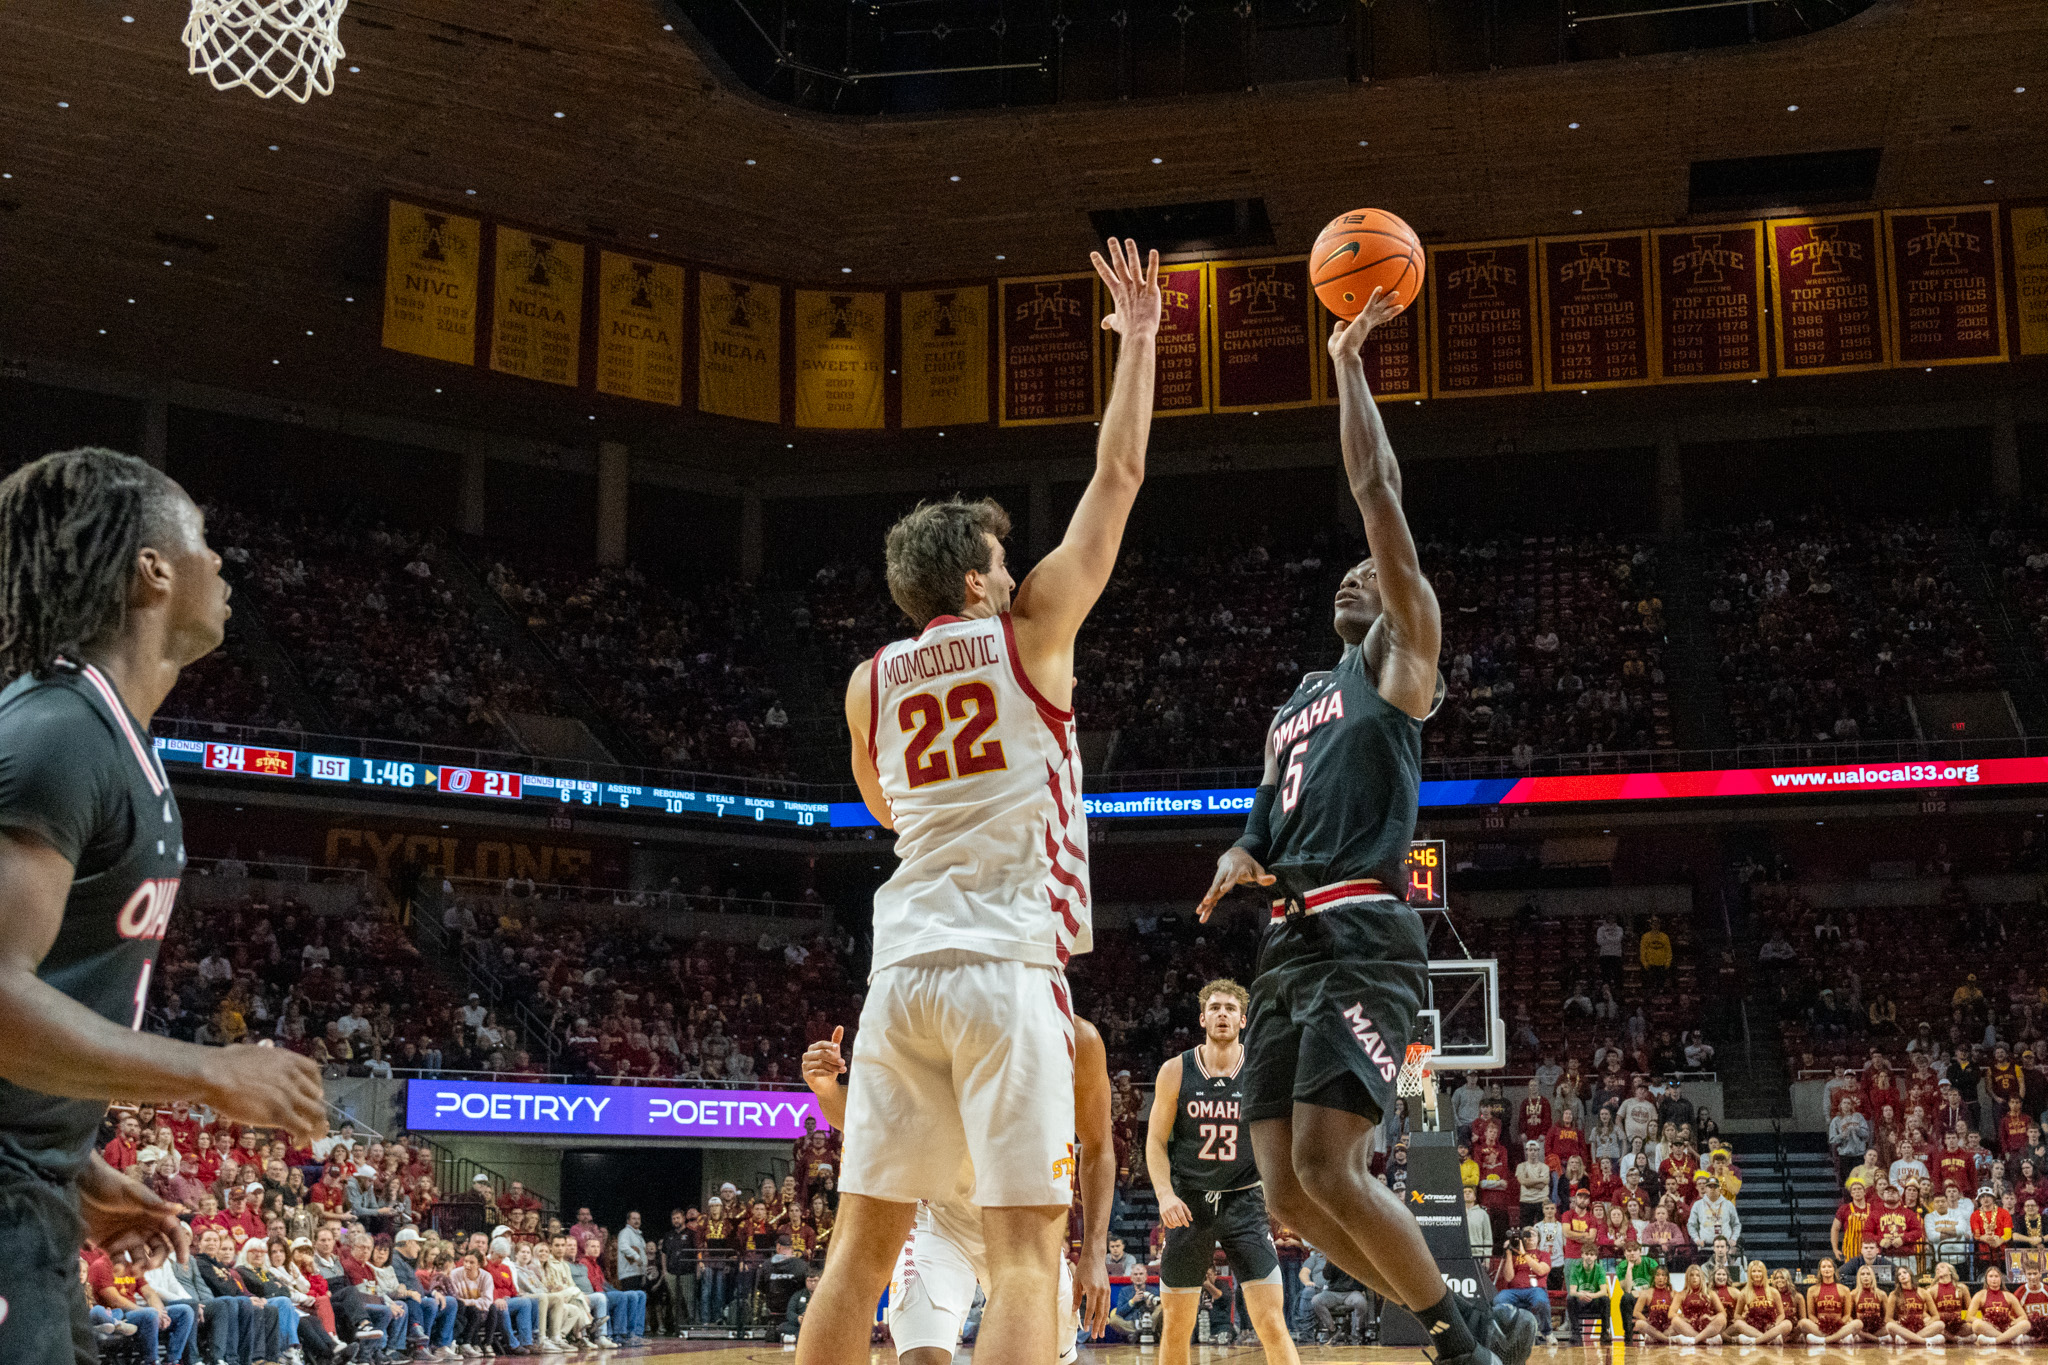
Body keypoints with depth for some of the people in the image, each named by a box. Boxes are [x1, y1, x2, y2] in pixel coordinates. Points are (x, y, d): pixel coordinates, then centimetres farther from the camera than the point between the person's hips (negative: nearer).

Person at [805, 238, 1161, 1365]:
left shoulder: (869, 683, 12)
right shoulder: (1028, 636, 1)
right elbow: (1117, 477, 6)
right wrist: (1138, 340, 15)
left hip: (903, 967, 5)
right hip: (1005, 967, -5)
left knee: (861, 1247, 10)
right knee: (1025, 1254, -6)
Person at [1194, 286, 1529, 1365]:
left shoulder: (1400, 657, 8)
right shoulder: (1296, 703, 28)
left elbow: (1378, 492, 0)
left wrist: (1349, 362, 5)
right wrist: (1237, 864, 5)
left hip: (1360, 936, -8)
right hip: (1287, 945, 8)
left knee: (1328, 1171, -18)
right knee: (1288, 1193, 1)